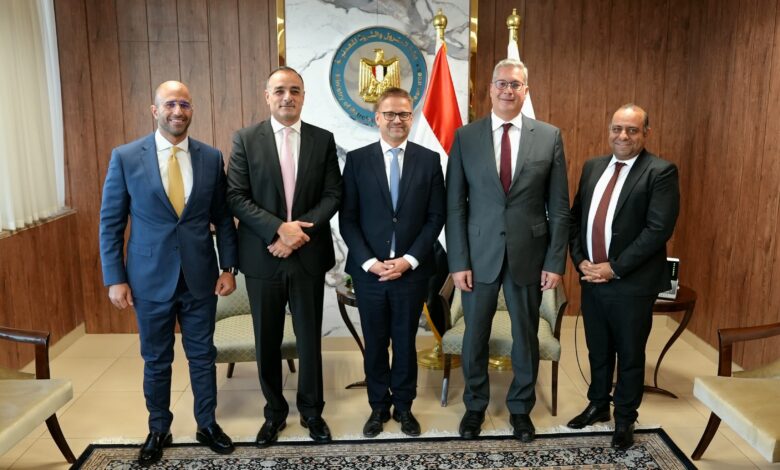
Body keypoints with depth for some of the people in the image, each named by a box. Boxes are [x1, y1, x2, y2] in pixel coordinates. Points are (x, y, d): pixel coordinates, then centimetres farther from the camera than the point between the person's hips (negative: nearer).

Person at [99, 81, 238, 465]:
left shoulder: (212, 157, 0)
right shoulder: (125, 157, -5)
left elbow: (223, 217, 5)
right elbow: (111, 223, -2)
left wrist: (228, 267, 0)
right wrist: (114, 279, -5)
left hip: (200, 277, 1)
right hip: (150, 278, -1)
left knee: (202, 355, 13)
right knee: (156, 361, 14)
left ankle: (207, 423, 32)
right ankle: (158, 430, 33)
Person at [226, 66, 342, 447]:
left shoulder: (323, 139, 3)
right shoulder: (245, 139, 0)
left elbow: (333, 195, -1)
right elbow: (236, 197, -7)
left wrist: (301, 231, -15)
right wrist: (279, 228, -19)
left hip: (309, 255, 1)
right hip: (262, 256, 0)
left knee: (310, 337, 11)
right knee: (267, 341, 11)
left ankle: (311, 410, 30)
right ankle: (274, 411, 31)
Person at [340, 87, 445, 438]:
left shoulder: (429, 160, 2)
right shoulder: (357, 159, 1)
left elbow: (436, 217, -1)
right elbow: (347, 218, -1)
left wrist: (409, 260, -10)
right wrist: (368, 261, -12)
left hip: (412, 271, 0)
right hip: (368, 271, 0)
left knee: (405, 342, 13)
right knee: (375, 343, 12)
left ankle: (404, 406, 31)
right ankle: (378, 406, 30)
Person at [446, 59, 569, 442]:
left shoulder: (549, 137, 0)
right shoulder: (465, 137, 0)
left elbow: (559, 207, 1)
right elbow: (455, 205, -2)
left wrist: (556, 261, -4)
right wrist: (458, 261, -7)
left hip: (529, 255, 0)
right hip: (479, 255, 0)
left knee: (526, 337, 13)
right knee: (475, 336, 12)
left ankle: (520, 409, 34)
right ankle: (475, 406, 34)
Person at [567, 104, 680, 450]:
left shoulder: (661, 172, -9)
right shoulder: (593, 167, 9)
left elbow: (659, 229, -17)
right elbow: (575, 217, 10)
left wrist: (615, 268, -17)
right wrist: (580, 260, -4)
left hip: (632, 283, -5)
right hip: (591, 279, 5)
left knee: (630, 355, 10)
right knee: (598, 350, 18)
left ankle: (625, 420, 29)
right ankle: (598, 405, 38)